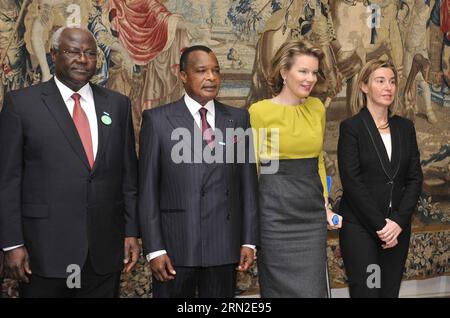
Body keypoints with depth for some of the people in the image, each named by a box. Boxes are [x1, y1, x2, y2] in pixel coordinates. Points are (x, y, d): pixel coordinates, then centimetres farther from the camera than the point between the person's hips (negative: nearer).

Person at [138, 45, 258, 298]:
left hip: (225, 246, 2)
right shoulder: (157, 120, -1)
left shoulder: (239, 118, 5)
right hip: (174, 246, -2)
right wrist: (154, 249, -7)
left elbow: (248, 184, 6)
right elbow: (148, 189, -3)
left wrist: (249, 240, 2)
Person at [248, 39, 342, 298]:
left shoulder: (318, 108, 8)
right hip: (276, 215, -5)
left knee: (313, 288, 8)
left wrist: (326, 205, 12)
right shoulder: (259, 111, -8)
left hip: (312, 213, 5)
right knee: (281, 289, 6)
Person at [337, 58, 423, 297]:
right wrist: (380, 224, -12)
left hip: (398, 227, 4)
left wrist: (398, 221, -6)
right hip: (360, 226, -4)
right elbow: (351, 181, -10)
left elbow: (415, 178, 6)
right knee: (365, 291, -3)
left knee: (390, 291, 8)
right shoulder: (351, 127, -4)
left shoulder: (405, 127, 10)